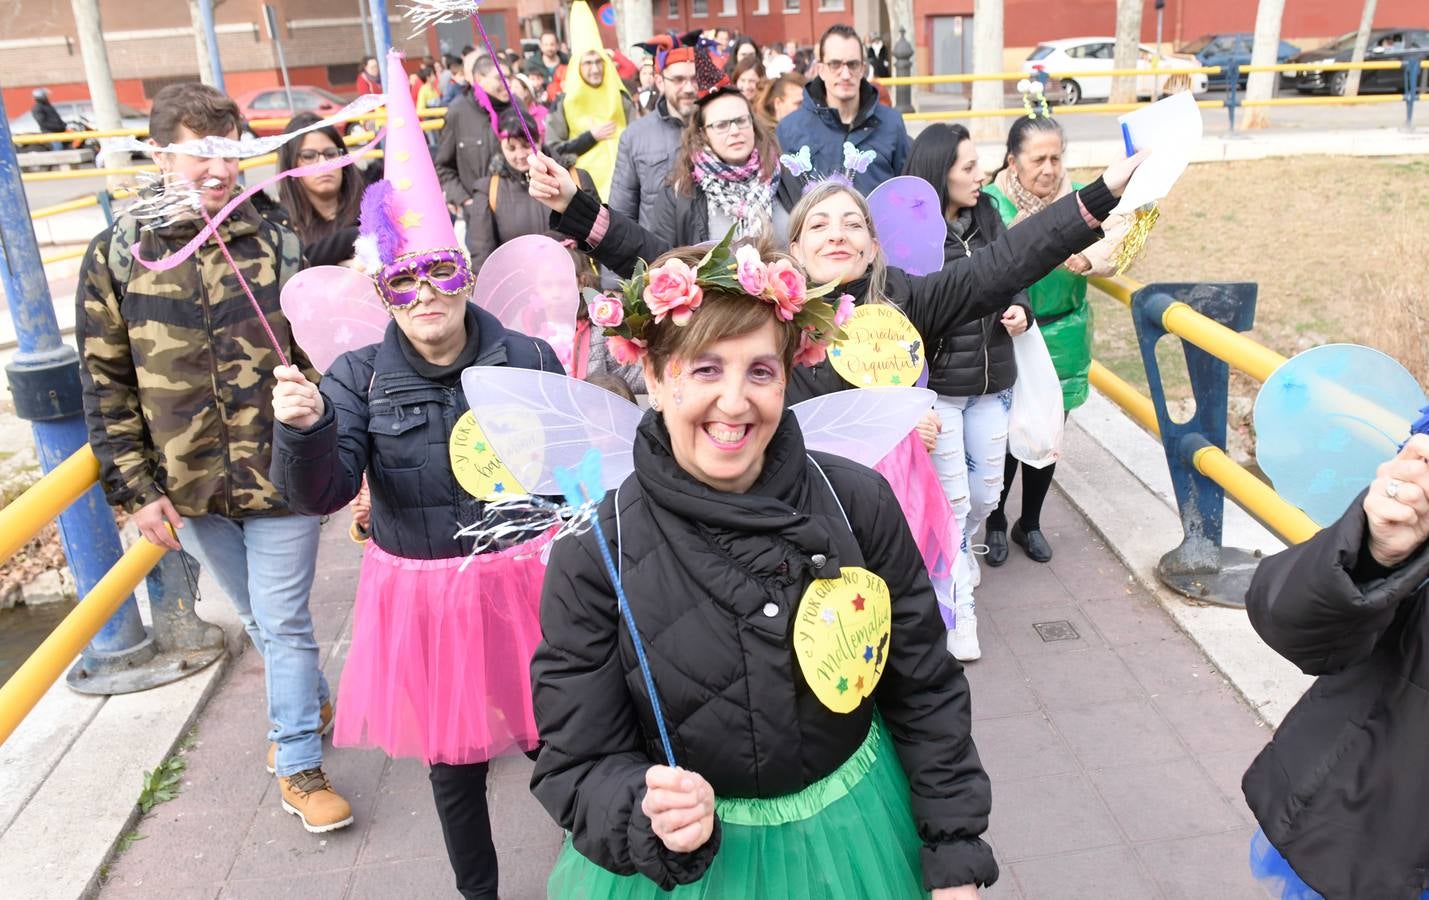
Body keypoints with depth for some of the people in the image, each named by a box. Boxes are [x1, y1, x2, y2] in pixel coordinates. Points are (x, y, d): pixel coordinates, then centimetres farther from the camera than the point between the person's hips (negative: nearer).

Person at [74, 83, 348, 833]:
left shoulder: (275, 245, -4)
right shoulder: (116, 255, -3)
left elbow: (321, 358, 1)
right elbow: (105, 382, -1)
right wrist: (135, 487, -4)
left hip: (280, 477, -2)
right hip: (191, 487, 2)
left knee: (283, 622, 4)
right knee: (257, 620, 19)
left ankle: (298, 765, 20)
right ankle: (311, 702, 45)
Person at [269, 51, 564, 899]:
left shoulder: (528, 358, -7)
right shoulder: (359, 376, -5)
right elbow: (321, 493, -12)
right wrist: (304, 430, -28)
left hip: (521, 580, -1)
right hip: (421, 595, 1)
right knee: (453, 758, 17)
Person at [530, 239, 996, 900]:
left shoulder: (858, 502, -14)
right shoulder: (593, 554, -18)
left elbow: (925, 691, -4)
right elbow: (579, 764, -12)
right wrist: (655, 818, -32)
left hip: (856, 830, 2)